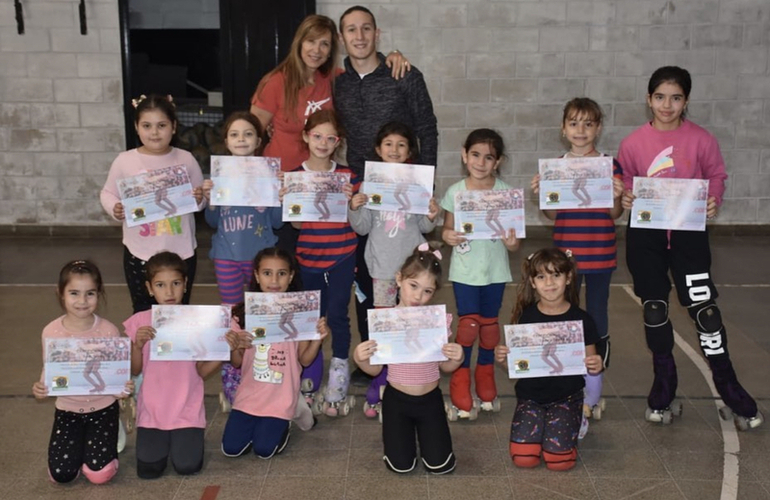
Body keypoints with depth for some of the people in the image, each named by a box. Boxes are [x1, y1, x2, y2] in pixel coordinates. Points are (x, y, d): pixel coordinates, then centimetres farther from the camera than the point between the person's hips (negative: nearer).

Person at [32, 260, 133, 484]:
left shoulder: (108, 331, -15)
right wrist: (41, 387, -20)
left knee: (99, 474, -11)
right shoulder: (51, 332, -11)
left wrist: (123, 389, -29)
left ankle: (109, 434, 21)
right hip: (68, 409, 2)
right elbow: (49, 372, 2)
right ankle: (82, 441, 25)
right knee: (61, 474, -8)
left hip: (103, 407, -2)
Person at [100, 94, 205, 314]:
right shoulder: (124, 161, -7)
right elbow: (107, 194, 4)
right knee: (143, 313, 13)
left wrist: (199, 199, -16)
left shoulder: (186, 159, -3)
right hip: (140, 253, -1)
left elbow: (200, 199, 7)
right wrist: (114, 208, -17)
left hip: (181, 251, 1)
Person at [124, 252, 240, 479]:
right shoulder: (139, 322, -3)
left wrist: (226, 350, -18)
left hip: (187, 410, -1)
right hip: (152, 410, 1)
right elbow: (135, 371, 1)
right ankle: (163, 440, 24)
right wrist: (138, 345, -18)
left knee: (187, 466, -12)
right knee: (148, 469, -8)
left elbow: (202, 371, -2)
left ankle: (181, 438, 22)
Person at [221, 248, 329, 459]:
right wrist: (236, 346, -20)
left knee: (264, 450, -8)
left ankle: (282, 423, 23)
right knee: (231, 449, -3)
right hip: (249, 395, 2)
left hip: (281, 397, -2)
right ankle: (257, 424, 26)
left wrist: (318, 338, -21)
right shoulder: (245, 312, -5)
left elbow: (304, 360, -4)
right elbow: (237, 363, 1)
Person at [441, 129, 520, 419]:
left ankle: (485, 379, 32)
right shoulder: (455, 192, -5)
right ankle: (460, 385, 12)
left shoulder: (506, 193, -5)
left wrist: (512, 243, -24)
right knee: (468, 325, -7)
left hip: (495, 270, 1)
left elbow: (512, 241, -1)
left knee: (489, 323, 11)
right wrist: (447, 236, -20)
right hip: (465, 271, -1)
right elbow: (447, 228, 2)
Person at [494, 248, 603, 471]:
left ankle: (574, 421, 14)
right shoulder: (526, 317, -2)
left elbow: (589, 361, 3)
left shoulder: (580, 319, -5)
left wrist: (595, 366, -20)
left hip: (566, 396, -1)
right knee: (523, 458, -15)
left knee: (559, 460, -17)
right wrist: (503, 359, -19)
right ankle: (539, 424, 16)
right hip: (531, 395, 1)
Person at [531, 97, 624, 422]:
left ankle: (593, 394, 22)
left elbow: (615, 215, -1)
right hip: (566, 253, 2)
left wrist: (617, 196, -20)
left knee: (597, 318, 8)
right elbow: (552, 214, 5)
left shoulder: (610, 166, -3)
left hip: (600, 255, -1)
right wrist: (541, 194, -12)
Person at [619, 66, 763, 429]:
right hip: (645, 234, 2)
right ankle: (664, 385, 29)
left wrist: (713, 201, -14)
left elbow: (716, 176, 5)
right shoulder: (633, 143, -3)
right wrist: (625, 198, -13)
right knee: (654, 310, 11)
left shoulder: (701, 140, -4)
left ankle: (728, 386, 15)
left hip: (689, 231, -1)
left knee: (704, 307, -3)